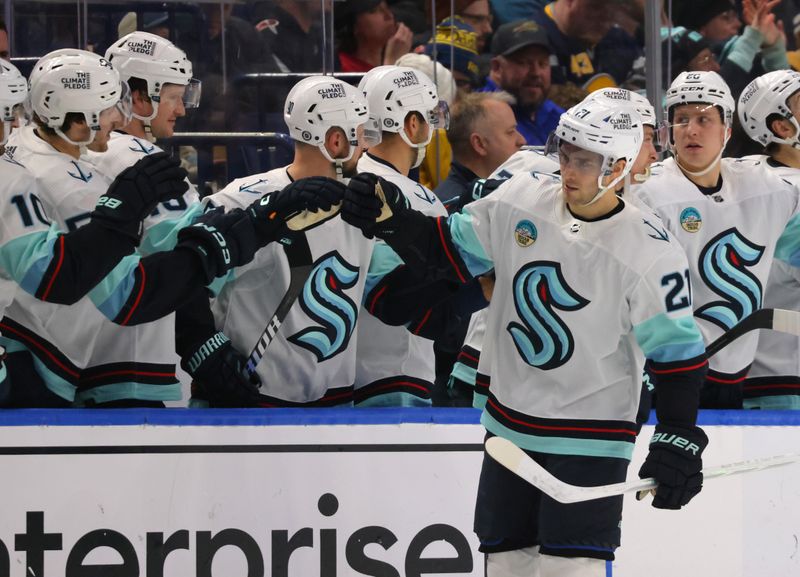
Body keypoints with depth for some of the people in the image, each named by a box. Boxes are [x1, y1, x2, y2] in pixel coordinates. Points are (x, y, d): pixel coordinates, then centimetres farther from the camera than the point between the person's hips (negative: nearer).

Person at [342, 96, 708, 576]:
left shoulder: (649, 253, -15)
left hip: (591, 440, -5)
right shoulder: (522, 200, -3)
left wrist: (679, 439, -16)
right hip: (510, 428, 5)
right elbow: (450, 250, 8)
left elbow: (679, 352, -10)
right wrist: (392, 221, -8)